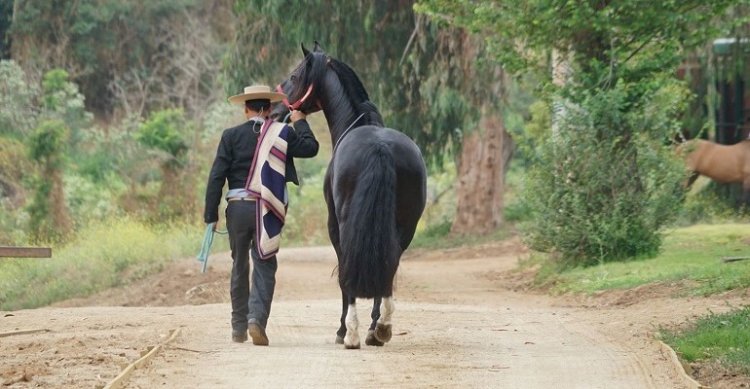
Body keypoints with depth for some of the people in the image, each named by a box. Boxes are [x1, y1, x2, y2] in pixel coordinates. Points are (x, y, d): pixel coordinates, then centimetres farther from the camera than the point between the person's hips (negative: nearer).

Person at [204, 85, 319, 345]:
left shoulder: (232, 136, -1)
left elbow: (216, 177, -3)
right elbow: (310, 148, 4)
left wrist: (211, 215, 0)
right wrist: (300, 122, 18)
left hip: (237, 208, 1)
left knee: (240, 267, 15)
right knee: (265, 266, 3)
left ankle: (239, 327, 22)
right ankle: (257, 318, -18)